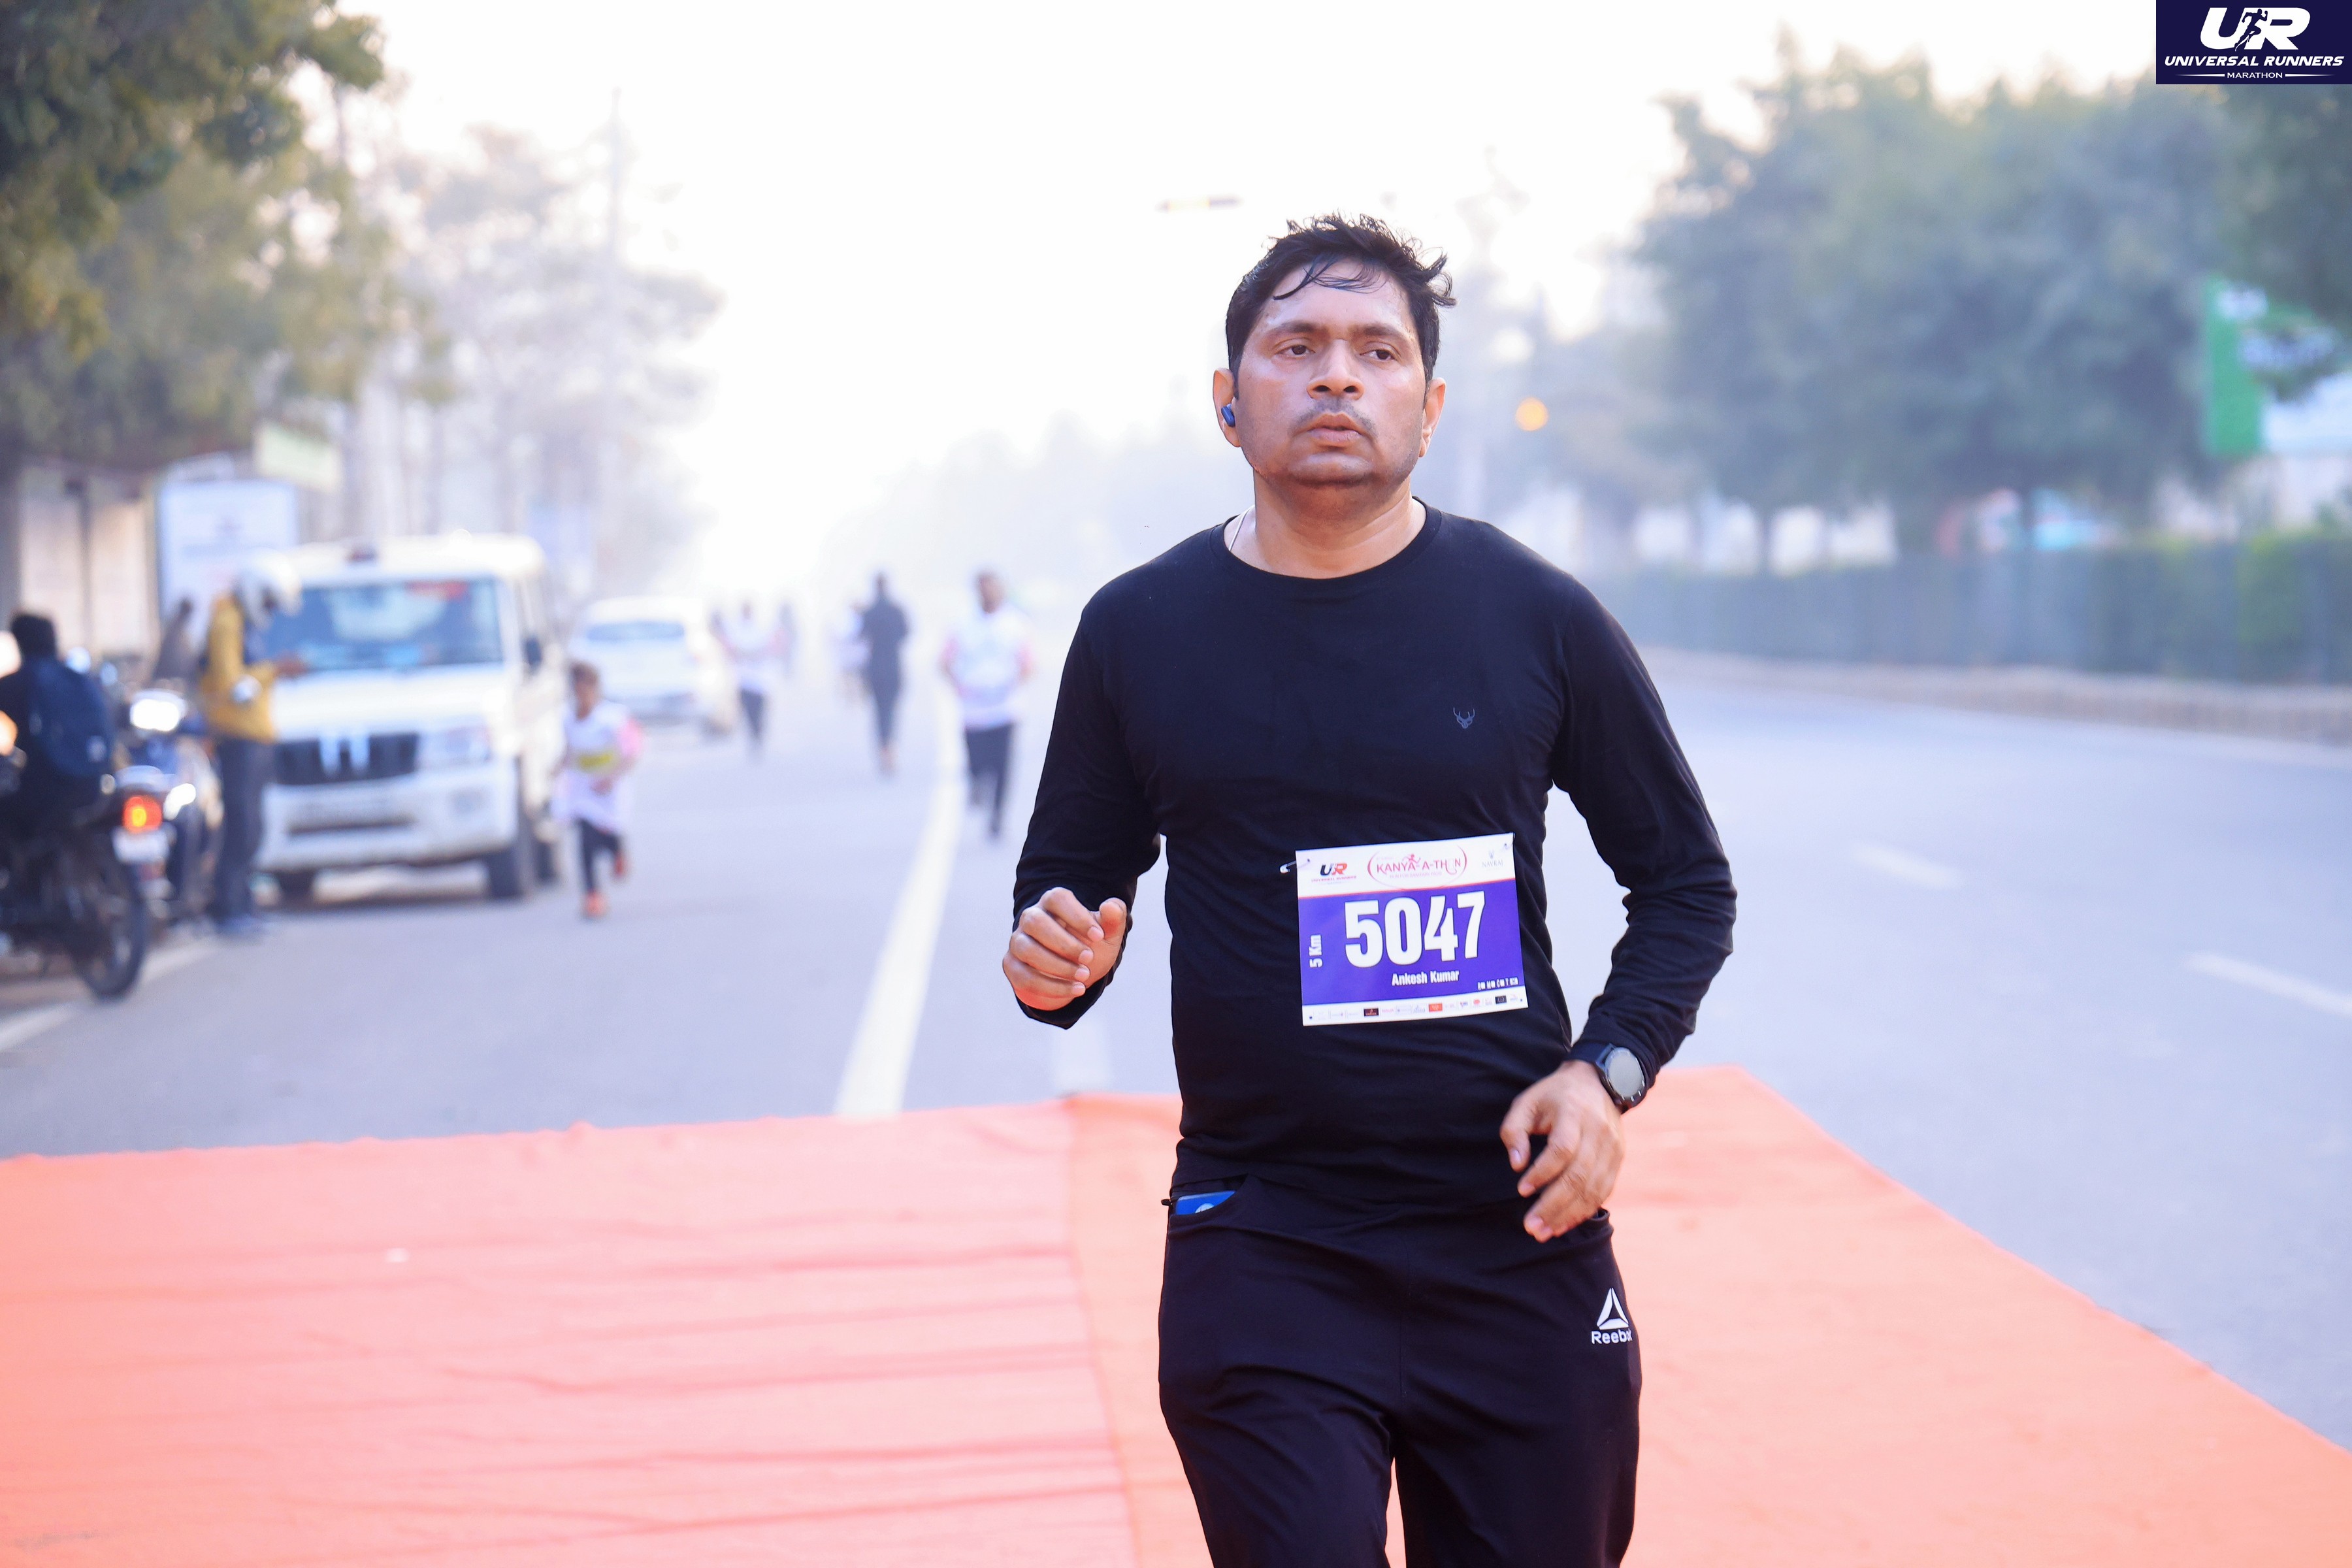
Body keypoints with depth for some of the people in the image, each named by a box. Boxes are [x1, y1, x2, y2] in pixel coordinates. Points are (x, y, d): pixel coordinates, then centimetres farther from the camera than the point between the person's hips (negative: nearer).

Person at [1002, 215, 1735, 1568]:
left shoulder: (1535, 617, 1)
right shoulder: (1139, 630, 3)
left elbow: (1685, 881, 10)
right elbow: (1074, 884, 13)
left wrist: (1612, 1067, -5)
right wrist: (1060, 960, -10)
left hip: (1520, 1241, 1)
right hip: (1260, 1250, 0)